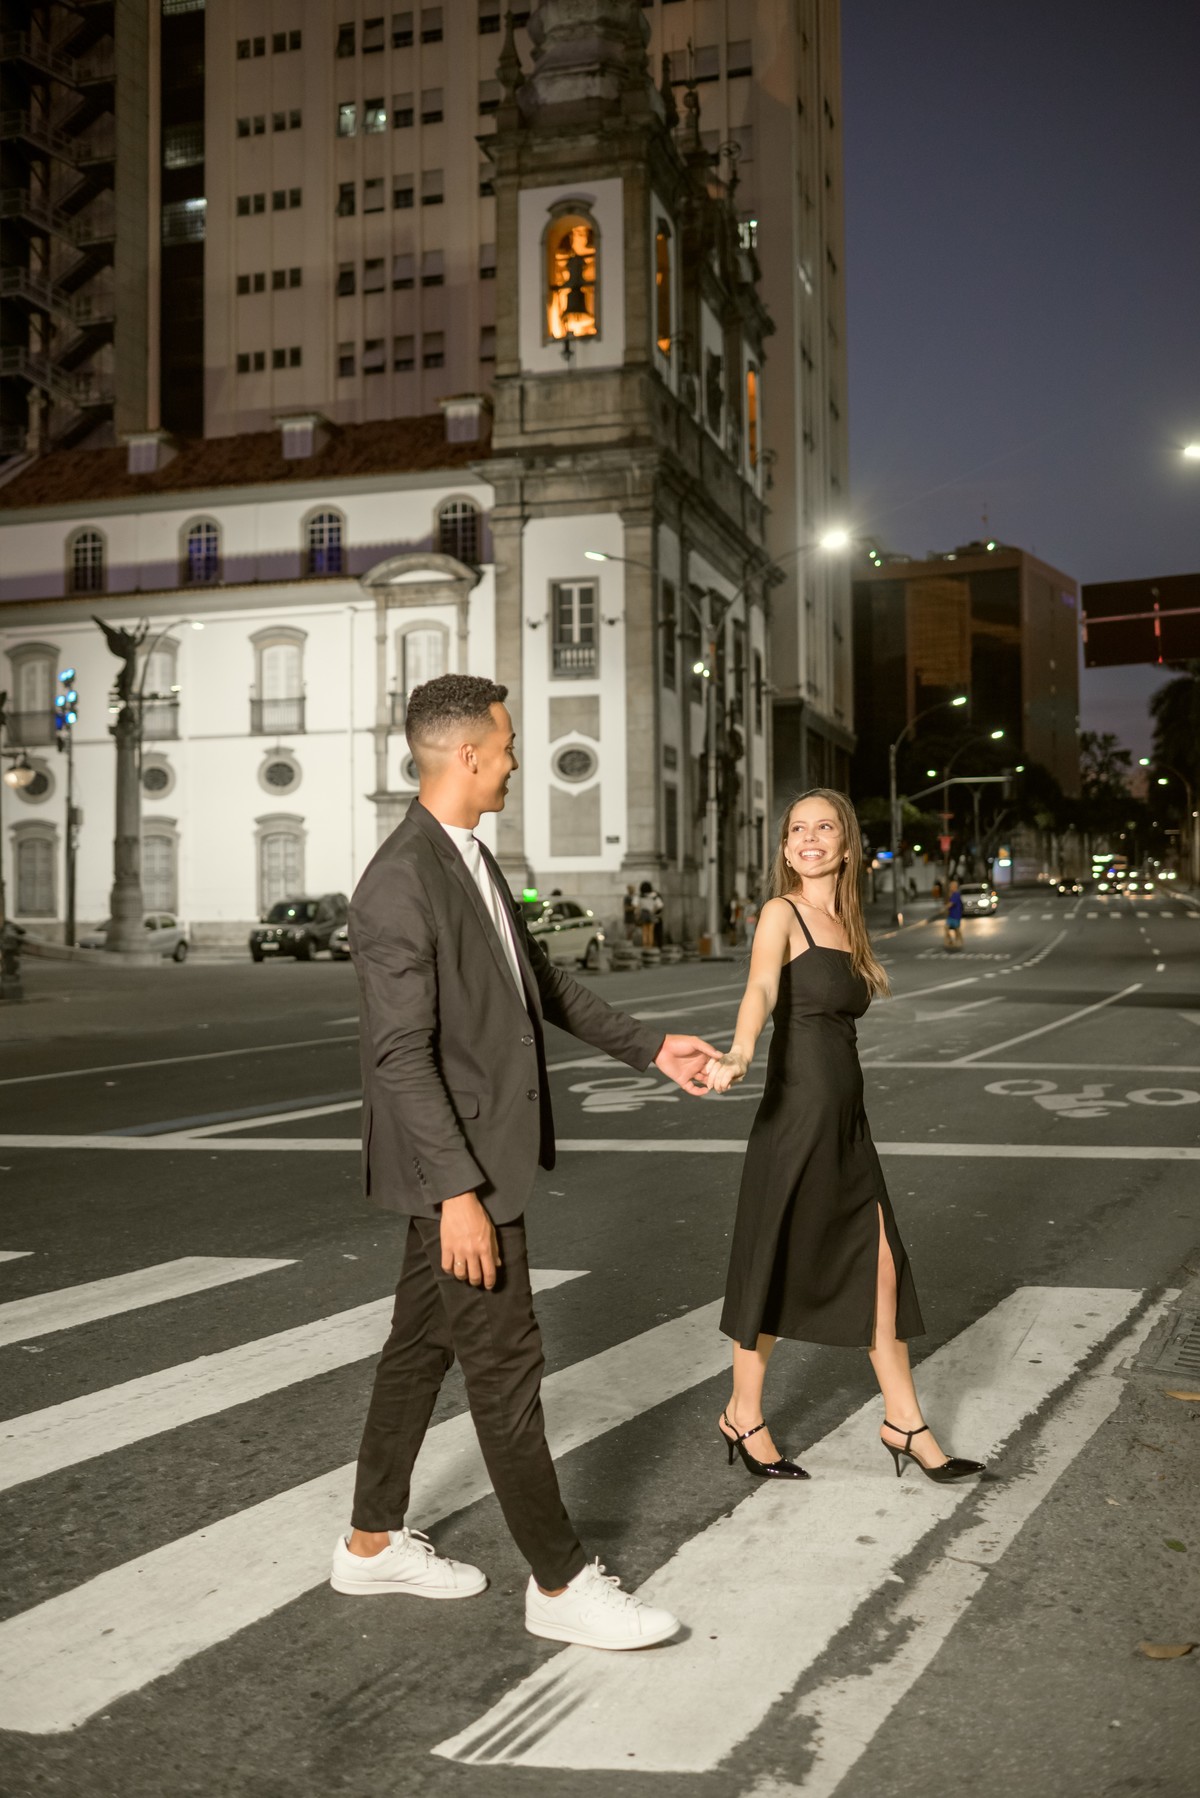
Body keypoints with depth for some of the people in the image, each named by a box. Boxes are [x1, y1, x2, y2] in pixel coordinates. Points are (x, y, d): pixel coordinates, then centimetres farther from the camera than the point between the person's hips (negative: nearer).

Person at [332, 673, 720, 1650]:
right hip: (453, 1167, -10)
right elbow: (402, 1053, -24)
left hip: (482, 1155, 10)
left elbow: (543, 980, 19)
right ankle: (561, 1581, 13)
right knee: (507, 1368, 0)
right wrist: (458, 1191, -26)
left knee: (422, 1345, 19)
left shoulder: (472, 860, 10)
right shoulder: (401, 883, -21)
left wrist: (650, 1046, 18)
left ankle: (374, 1542, 34)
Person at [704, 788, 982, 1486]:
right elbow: (761, 989, -31)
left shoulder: (845, 924, 13)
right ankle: (743, 1418, 21)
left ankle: (904, 1422, 22)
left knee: (881, 1267, 10)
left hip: (847, 1121, 7)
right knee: (779, 1271, 4)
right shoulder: (782, 913, -10)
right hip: (797, 1116, -7)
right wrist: (740, 1054, -46)